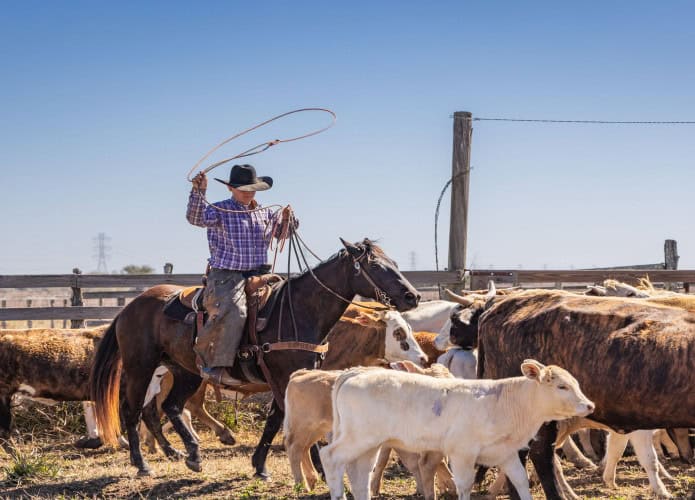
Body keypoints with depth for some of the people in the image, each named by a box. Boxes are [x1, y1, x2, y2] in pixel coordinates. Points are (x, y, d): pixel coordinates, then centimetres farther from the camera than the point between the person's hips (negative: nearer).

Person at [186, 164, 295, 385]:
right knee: (234, 312, -31)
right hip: (226, 276, -7)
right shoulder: (220, 211, 0)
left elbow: (283, 233, 27)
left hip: (258, 275, 7)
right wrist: (198, 192, -34)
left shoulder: (265, 213, 17)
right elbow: (197, 218, -18)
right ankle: (216, 368, -28)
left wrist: (286, 218, 5)